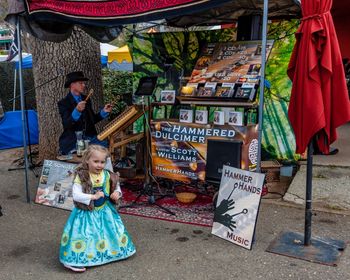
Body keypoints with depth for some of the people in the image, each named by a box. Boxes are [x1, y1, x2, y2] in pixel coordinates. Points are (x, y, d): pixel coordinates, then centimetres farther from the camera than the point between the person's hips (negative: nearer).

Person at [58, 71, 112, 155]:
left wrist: (104, 111, 2)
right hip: (72, 141, -5)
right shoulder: (63, 103, -5)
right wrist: (77, 111, -32)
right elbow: (66, 125, -18)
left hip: (89, 137, 5)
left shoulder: (86, 100, 12)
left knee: (105, 147, -16)